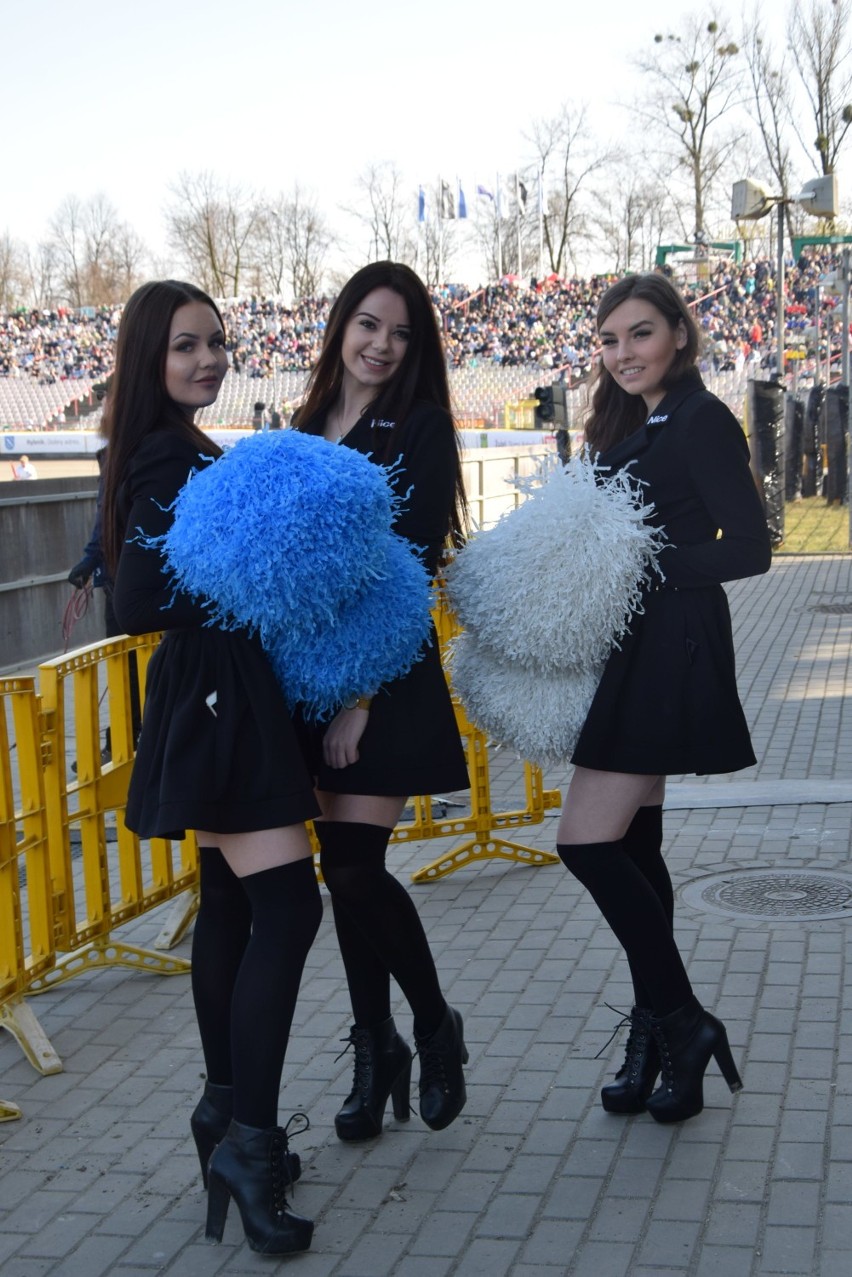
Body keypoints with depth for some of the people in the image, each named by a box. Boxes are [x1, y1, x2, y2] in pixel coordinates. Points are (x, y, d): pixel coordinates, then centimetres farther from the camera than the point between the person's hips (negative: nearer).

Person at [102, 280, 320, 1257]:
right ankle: (249, 1138, -10)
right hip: (216, 704, -11)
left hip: (220, 703, 11)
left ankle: (227, 1115, 24)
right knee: (286, 908, -13)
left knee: (229, 904, 14)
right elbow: (139, 603, -22)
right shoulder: (168, 460, -15)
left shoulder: (188, 452, 16)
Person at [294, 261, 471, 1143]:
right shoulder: (307, 427, 13)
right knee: (344, 867, 8)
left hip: (386, 676, -5)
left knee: (354, 864, -9)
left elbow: (412, 566, -11)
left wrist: (362, 695, -16)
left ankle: (435, 1027, 15)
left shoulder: (420, 429, -5)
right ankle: (375, 1054, 21)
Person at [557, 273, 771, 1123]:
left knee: (588, 842, -11)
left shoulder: (700, 420, -10)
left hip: (670, 653, -9)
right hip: (630, 652, 9)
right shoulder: (630, 428, 17)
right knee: (632, 846, 11)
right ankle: (659, 1035, 22)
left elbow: (748, 548, -16)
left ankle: (680, 1023, 3)